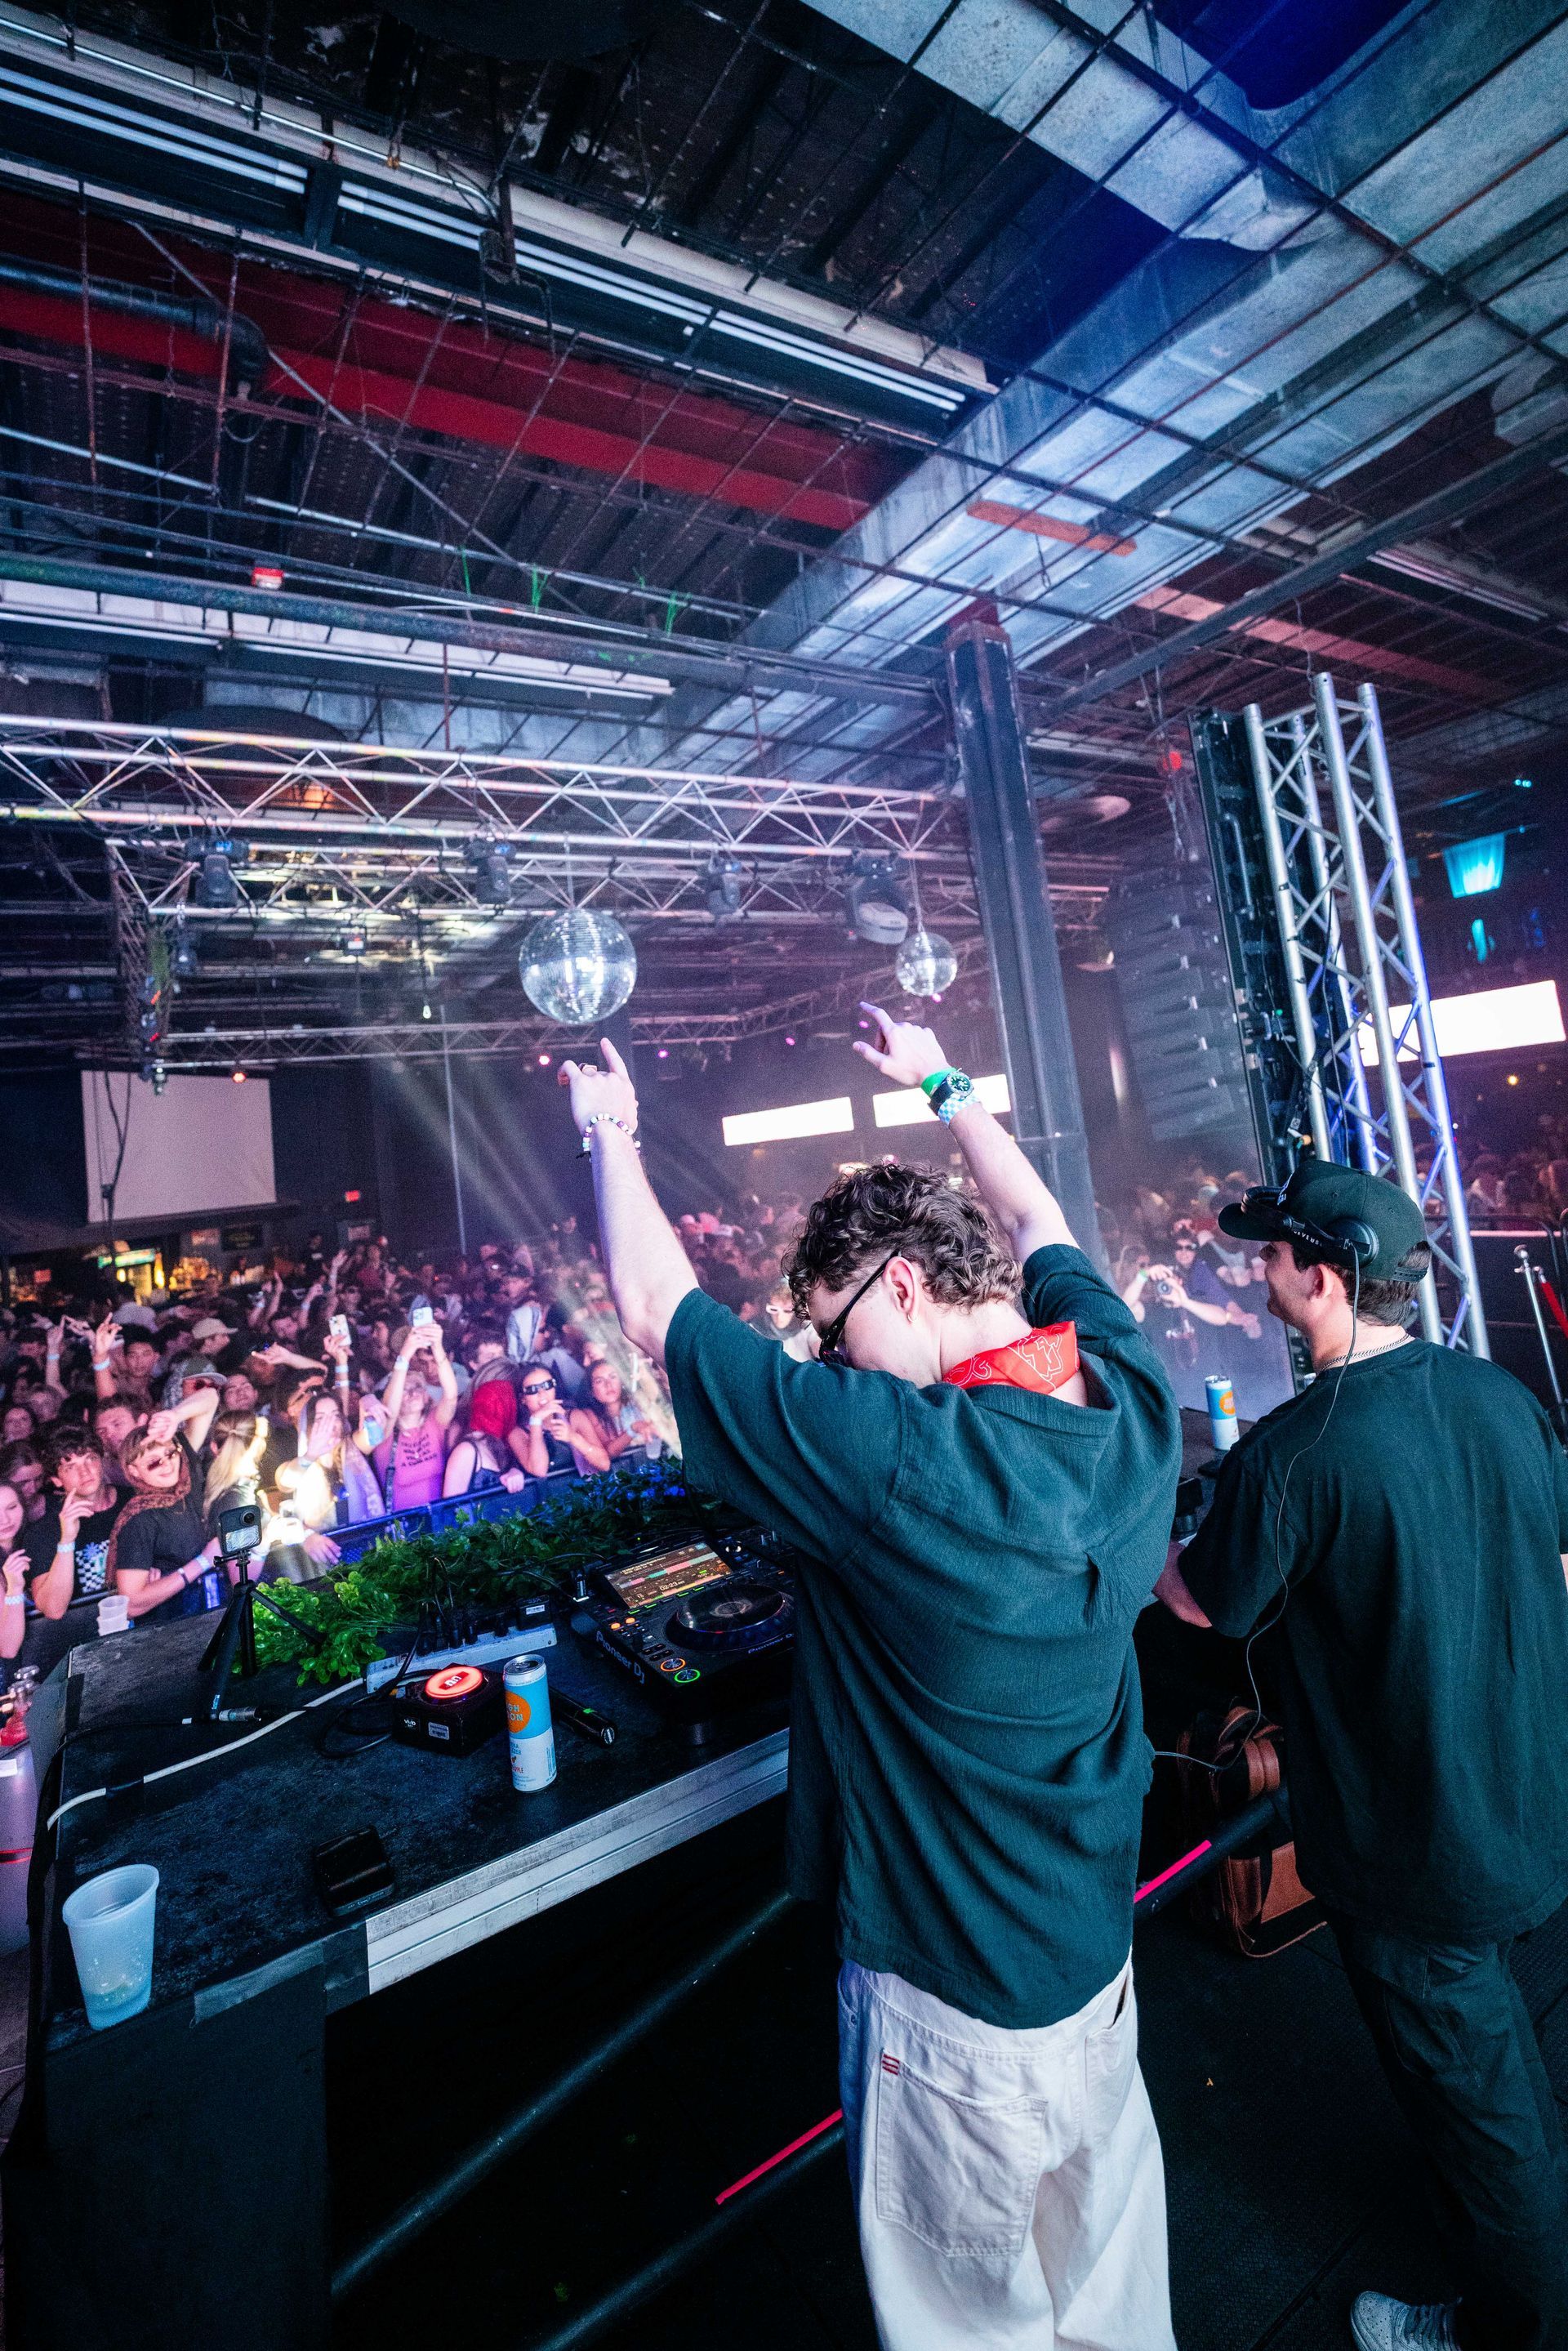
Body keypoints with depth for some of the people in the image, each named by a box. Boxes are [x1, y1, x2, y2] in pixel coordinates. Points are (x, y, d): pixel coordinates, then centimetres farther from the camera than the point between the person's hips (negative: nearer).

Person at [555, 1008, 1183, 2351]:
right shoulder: (1128, 1390, -17)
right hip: (1100, 1946, 6)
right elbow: (1038, 1225, 2)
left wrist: (610, 1131, -9)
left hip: (959, 1992, -5)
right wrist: (945, 1087, 16)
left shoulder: (893, 1459, -36)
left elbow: (654, 1306, -26)